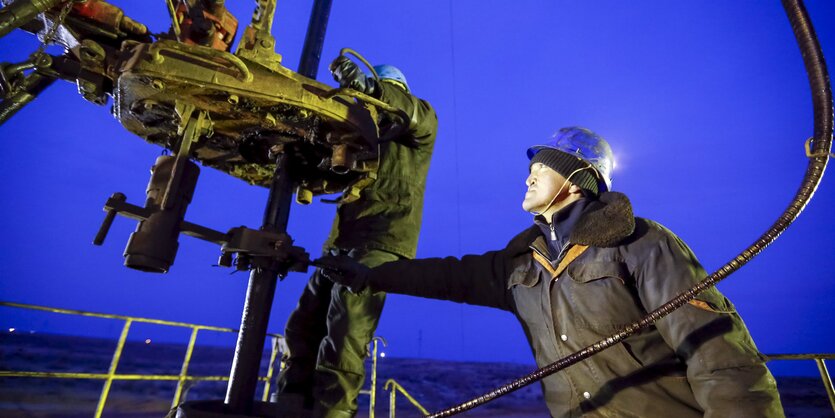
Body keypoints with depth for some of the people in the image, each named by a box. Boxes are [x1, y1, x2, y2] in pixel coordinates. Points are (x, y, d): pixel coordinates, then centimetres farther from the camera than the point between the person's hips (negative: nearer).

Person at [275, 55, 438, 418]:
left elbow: (417, 115, -12)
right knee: (303, 327, 3)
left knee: (345, 333, -17)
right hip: (344, 238, 7)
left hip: (383, 239, -7)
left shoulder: (420, 122, 14)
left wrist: (369, 86, -26)